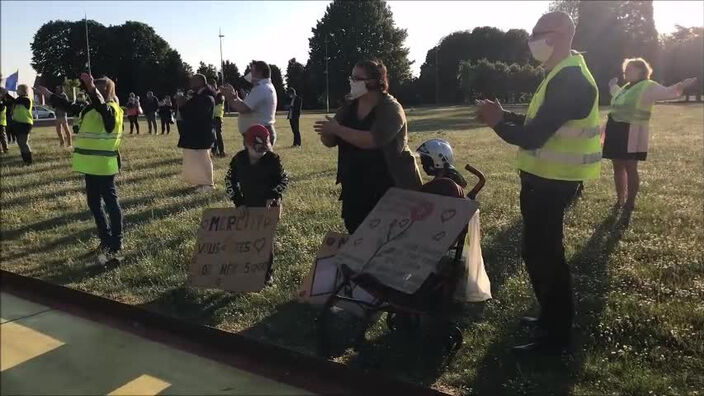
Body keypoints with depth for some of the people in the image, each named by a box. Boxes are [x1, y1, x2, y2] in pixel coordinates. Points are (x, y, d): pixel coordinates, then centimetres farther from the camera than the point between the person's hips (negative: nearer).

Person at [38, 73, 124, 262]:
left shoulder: (111, 110, -14)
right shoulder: (89, 109, 12)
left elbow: (101, 105, -37)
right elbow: (69, 106, 26)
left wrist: (91, 88, -54)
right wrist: (49, 94, 30)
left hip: (104, 166, -9)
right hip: (92, 165, 10)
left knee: (111, 203, -4)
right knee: (94, 203, 14)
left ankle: (116, 246, 2)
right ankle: (106, 241, 26)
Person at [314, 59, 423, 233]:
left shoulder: (391, 109, -13)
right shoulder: (348, 108, 7)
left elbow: (373, 140, -28)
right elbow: (330, 142, 5)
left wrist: (338, 129, -25)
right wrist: (326, 133, -18)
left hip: (393, 186, -6)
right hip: (356, 188, 6)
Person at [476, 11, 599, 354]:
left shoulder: (568, 81, -22)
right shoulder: (564, 75, 13)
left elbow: (532, 137, -26)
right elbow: (537, 124, 18)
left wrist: (496, 122, -10)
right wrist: (504, 116, 6)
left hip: (551, 182, -11)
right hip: (547, 178, 11)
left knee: (542, 254, -2)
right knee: (543, 250, 20)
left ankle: (555, 335, 11)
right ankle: (552, 317, 35)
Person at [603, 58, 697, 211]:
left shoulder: (648, 86, -6)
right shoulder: (625, 88, 17)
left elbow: (669, 92, -21)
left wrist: (682, 85, -38)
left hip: (633, 134, -8)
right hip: (616, 133, 8)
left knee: (630, 168, -1)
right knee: (618, 167, 12)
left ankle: (630, 203, 9)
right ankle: (620, 200, 24)